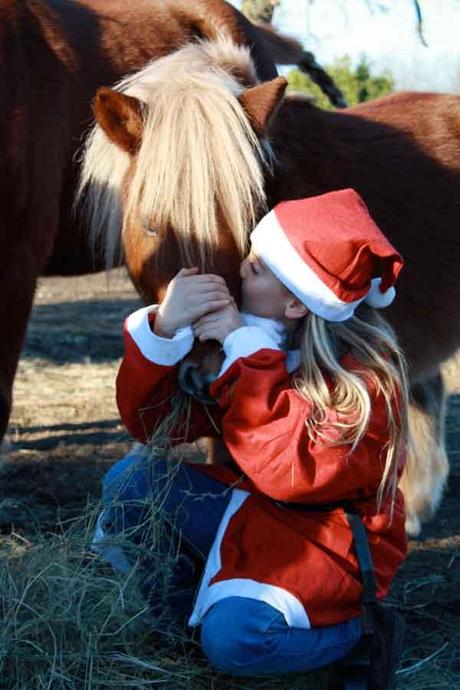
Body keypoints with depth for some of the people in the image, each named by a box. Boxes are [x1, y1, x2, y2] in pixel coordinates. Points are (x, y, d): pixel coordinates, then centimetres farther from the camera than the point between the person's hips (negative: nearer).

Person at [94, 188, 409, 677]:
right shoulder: (246, 329, -4)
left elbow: (291, 472, -34)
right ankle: (183, 612, 7)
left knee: (231, 637, -31)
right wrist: (163, 329, -24)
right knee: (130, 481, -11)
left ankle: (355, 628, -1)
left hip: (328, 549, -6)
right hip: (246, 513, 6)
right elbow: (150, 422, -6)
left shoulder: (365, 377, -21)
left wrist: (247, 350, -31)